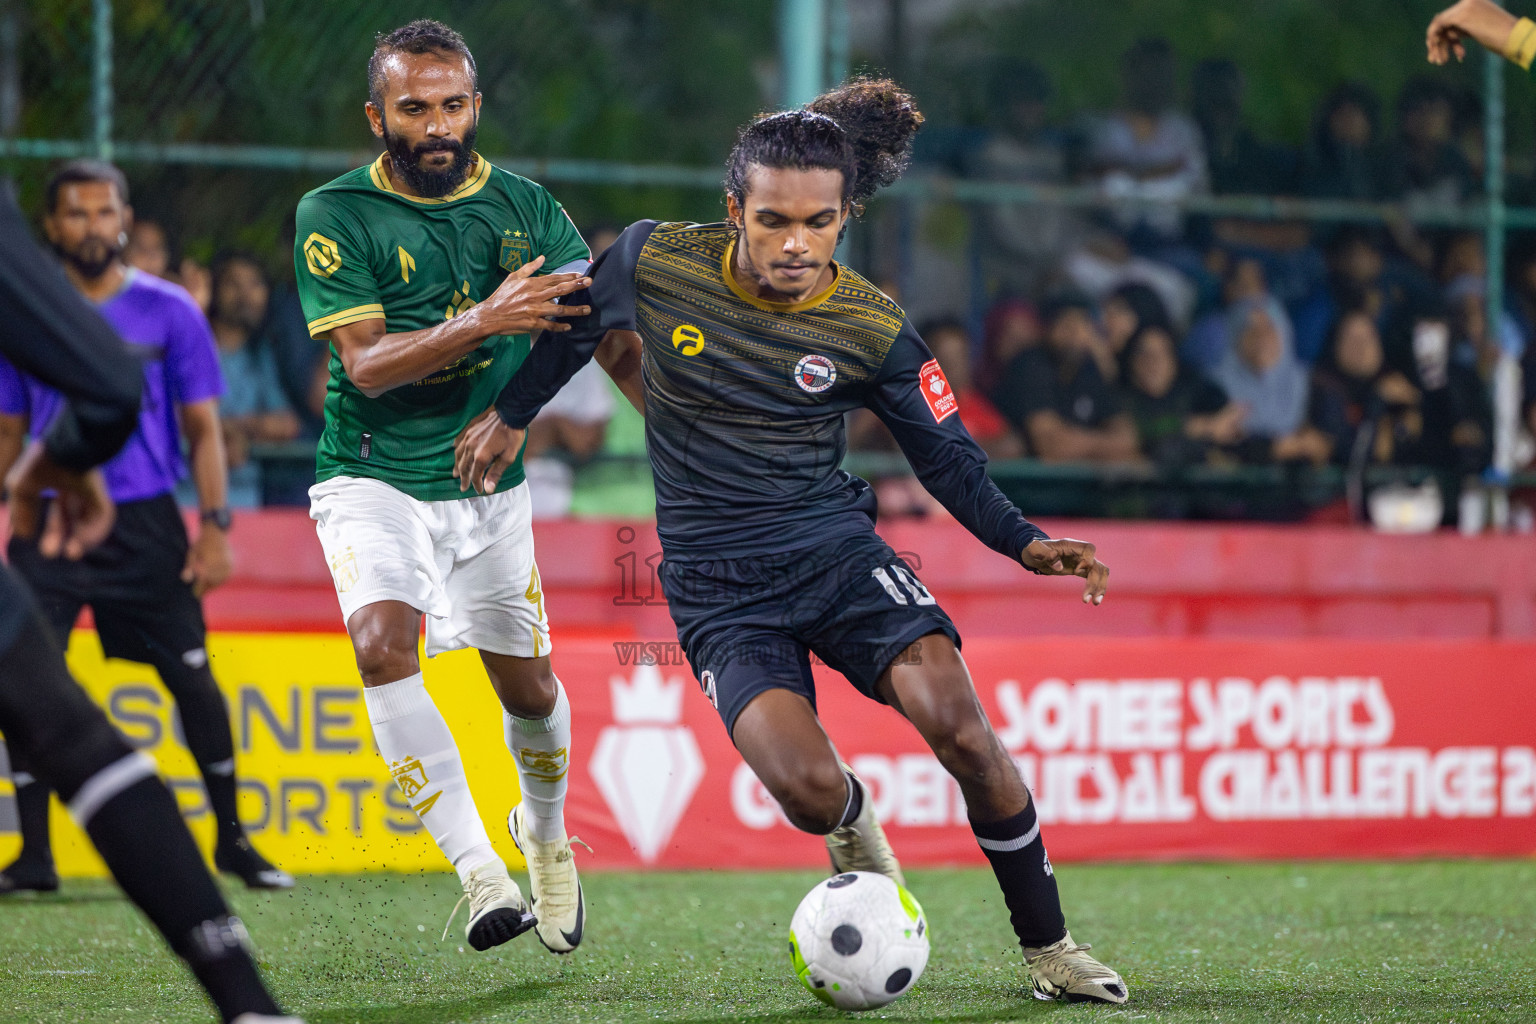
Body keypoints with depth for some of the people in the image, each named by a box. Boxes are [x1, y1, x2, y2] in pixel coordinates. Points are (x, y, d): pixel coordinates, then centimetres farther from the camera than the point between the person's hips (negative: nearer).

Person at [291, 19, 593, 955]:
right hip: (374, 479, -3)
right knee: (384, 639, -28)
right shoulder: (335, 216, -10)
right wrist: (485, 322, -30)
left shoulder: (525, 207, 0)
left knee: (526, 683, 9)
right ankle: (480, 874, -30)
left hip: (490, 484, 3)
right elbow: (365, 362, -18)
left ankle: (546, 834, 42)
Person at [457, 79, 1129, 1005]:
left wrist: (1023, 542, -11)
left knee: (957, 722, -23)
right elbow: (585, 324, 14)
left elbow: (949, 457, 4)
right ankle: (854, 825, 17)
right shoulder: (655, 262, -8)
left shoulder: (874, 329, -7)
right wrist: (511, 417, 24)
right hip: (718, 588, -1)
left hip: (835, 549, 1)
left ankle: (1048, 947, -4)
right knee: (808, 789, -24)